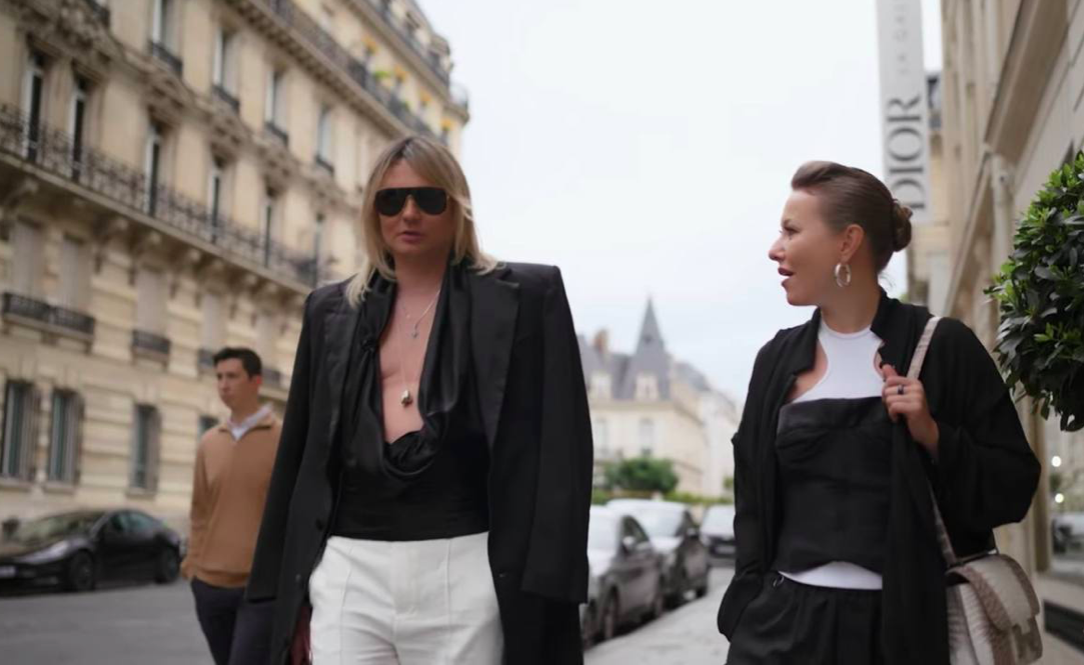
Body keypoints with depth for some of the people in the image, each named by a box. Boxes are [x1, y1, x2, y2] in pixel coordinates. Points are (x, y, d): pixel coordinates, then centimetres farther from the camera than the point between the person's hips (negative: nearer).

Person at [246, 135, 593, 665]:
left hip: (462, 576, -3)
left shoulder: (525, 297, 3)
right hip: (349, 576, 3)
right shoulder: (332, 310, 14)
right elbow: (299, 456, 15)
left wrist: (543, 602, -10)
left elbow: (559, 455, -3)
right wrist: (289, 594, 12)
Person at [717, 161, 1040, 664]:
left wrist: (932, 435, -16)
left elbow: (1012, 487, -2)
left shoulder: (941, 349, -4)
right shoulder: (778, 360, 6)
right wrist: (752, 610, 5)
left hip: (902, 623, -2)